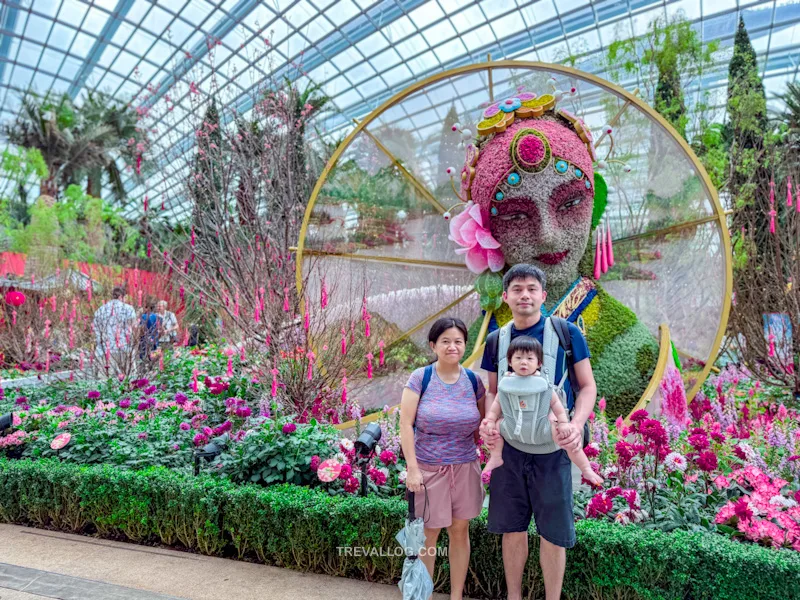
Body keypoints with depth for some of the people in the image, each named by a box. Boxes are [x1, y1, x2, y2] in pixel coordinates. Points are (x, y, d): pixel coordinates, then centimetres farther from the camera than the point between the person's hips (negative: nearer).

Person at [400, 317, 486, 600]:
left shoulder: (473, 380, 0)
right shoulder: (420, 378, -9)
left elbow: (482, 422, 11)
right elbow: (406, 424, -11)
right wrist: (412, 468, -14)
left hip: (465, 467, 3)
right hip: (428, 468, -3)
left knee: (460, 530, 13)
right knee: (428, 535, 8)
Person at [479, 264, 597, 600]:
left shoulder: (566, 333, -5)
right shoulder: (496, 340, 4)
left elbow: (587, 386, 0)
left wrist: (577, 424, -18)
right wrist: (487, 421, -9)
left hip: (552, 447, -2)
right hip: (509, 446, 3)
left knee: (553, 533, 8)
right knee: (512, 529, 14)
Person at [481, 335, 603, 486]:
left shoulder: (543, 383, -9)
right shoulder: (506, 384, -3)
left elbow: (556, 404, -4)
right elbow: (496, 405, 5)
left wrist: (563, 423, -12)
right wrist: (490, 420, -5)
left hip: (542, 429, -3)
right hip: (513, 428, 3)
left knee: (565, 434, -21)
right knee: (495, 425, -9)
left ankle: (586, 470, -2)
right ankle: (495, 458, 11)